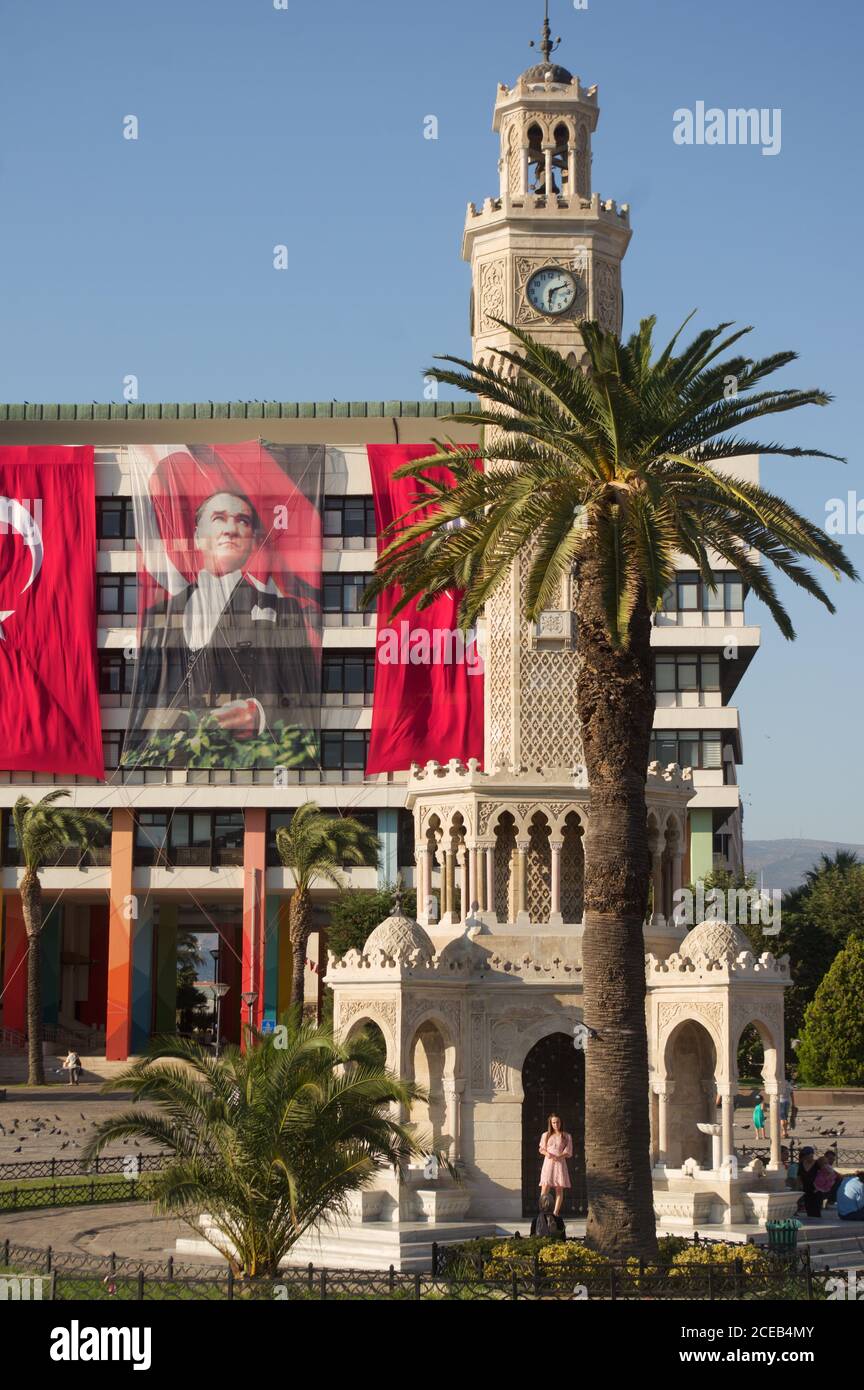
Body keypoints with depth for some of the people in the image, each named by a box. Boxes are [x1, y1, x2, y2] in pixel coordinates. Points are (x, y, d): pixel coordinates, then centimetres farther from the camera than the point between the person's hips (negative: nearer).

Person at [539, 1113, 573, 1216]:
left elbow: (568, 1153, 2)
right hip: (548, 1163, 0)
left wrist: (558, 1157, -14)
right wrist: (547, 1153, -8)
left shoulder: (566, 1136, 6)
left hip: (560, 1163, 0)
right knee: (545, 1188, -10)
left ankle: (556, 1213, -1)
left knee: (559, 1189, -3)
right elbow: (542, 1149, 14)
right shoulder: (546, 1135, 12)